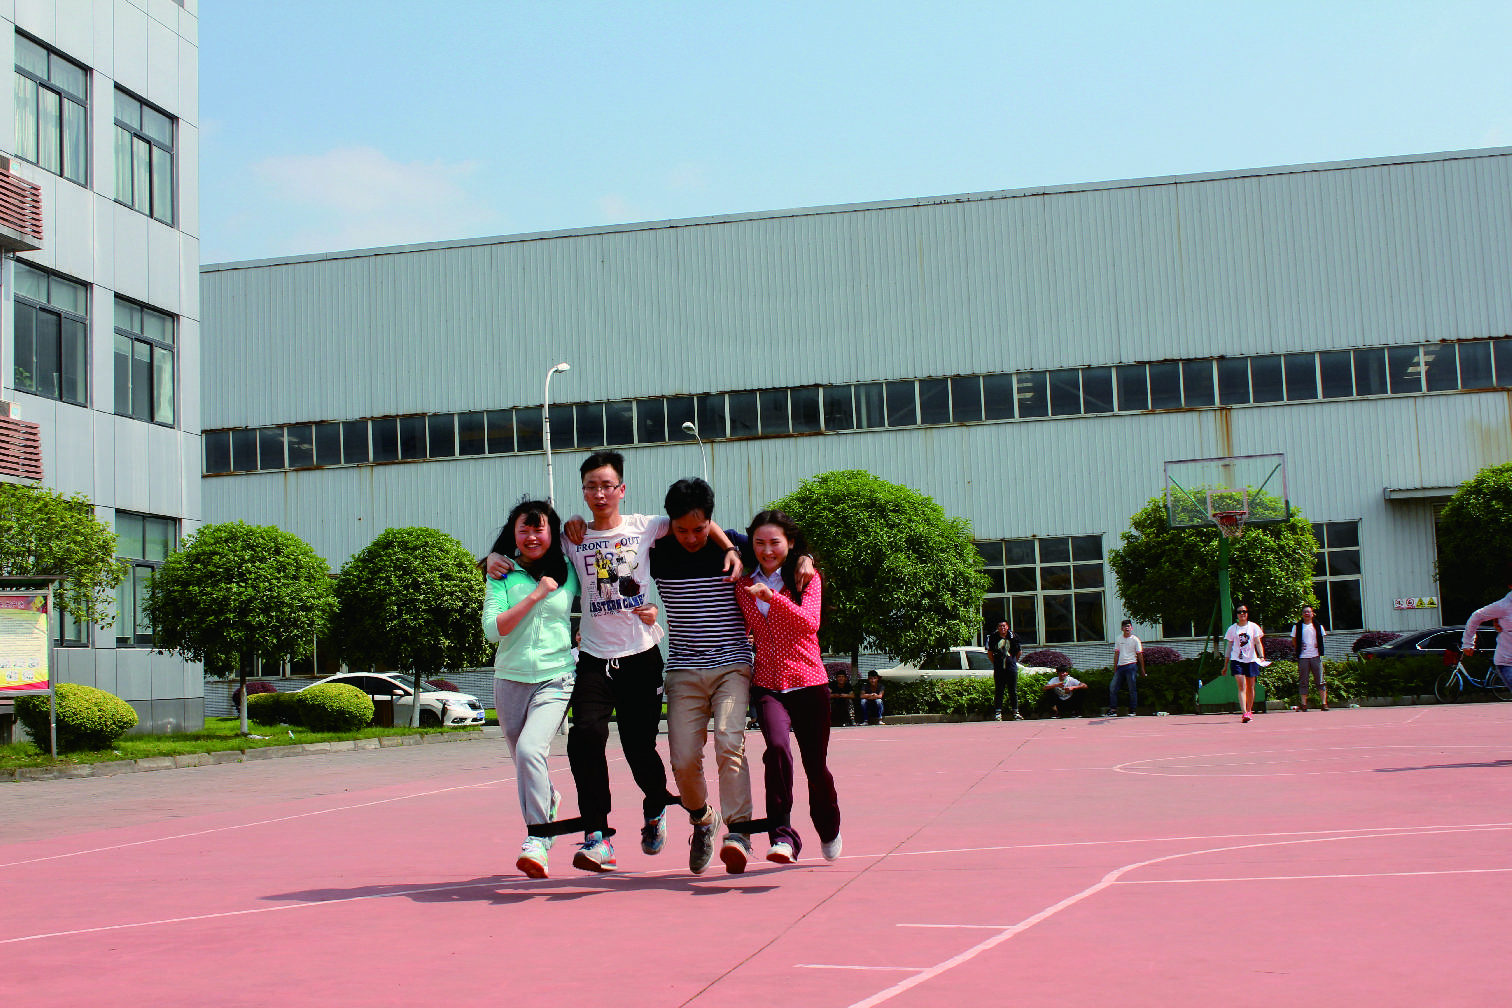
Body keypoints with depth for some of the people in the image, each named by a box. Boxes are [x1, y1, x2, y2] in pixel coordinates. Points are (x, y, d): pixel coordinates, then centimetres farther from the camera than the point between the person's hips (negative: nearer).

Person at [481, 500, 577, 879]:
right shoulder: (502, 576, 2)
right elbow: (493, 628, -9)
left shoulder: (569, 573, 5)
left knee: (530, 751, -25)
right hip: (510, 679, 2)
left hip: (555, 679, -2)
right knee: (523, 763, 14)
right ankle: (549, 800, 47)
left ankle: (537, 841, -18)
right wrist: (535, 596, -13)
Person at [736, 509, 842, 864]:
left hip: (808, 683, -1)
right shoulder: (744, 584, 9)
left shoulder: (807, 578, 0)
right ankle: (783, 836, -23)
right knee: (777, 746, -27)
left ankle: (829, 830, 38)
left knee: (815, 763, 8)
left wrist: (772, 597, -29)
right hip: (767, 684, 1)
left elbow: (810, 623, -18)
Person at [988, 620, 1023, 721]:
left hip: (1011, 668, 1)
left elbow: (1019, 652, 13)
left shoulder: (1012, 636, 1)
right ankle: (998, 712, 5)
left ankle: (1015, 712, 15)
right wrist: (996, 663, 6)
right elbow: (990, 653, 8)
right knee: (999, 691, 2)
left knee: (1013, 691, 7)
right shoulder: (994, 637, -2)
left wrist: (1014, 661, 12)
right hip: (999, 669, -1)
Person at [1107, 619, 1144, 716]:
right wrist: (1115, 667, 13)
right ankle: (1113, 709, 3)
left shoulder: (1135, 640, 0)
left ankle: (1132, 710, 5)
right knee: (1112, 687, -2)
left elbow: (1140, 655, 1)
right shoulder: (1119, 639, 11)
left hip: (1131, 666, -4)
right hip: (1120, 666, 5)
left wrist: (1142, 669, -1)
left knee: (1132, 689, -2)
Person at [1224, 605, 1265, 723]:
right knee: (1242, 687, -13)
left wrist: (1261, 656, -18)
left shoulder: (1253, 627, 6)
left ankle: (1248, 711, 23)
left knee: (1250, 687, 7)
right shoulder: (1232, 629, 8)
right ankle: (1244, 713, -21)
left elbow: (1258, 643, -2)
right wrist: (1226, 665, 11)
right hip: (1236, 660, -1)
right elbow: (1229, 646, 12)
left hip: (1251, 660, 1)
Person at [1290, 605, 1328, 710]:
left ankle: (1324, 703, 2)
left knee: (1320, 681, -1)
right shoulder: (1297, 626, 7)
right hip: (1303, 657, 0)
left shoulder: (1318, 626, 9)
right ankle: (1303, 704, 3)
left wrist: (1319, 647, 0)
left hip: (1316, 656, 0)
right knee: (1303, 682, 1)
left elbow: (1322, 638, 15)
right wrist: (1300, 648, -2)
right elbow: (1294, 641, 12)